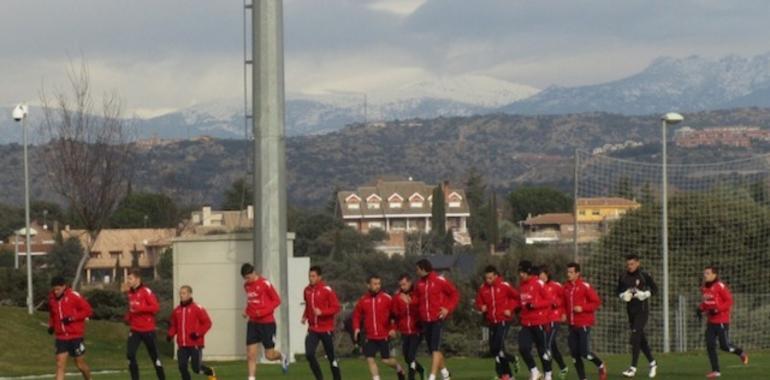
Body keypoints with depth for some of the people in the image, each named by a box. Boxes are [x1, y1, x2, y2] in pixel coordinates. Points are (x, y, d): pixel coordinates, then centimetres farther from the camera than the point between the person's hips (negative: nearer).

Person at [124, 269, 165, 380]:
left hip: (147, 330, -5)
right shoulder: (130, 292, 9)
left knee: (154, 356, 5)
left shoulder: (146, 292, -12)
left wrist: (139, 308, -26)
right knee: (130, 354, -10)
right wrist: (128, 317, 5)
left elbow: (156, 307, -20)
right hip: (135, 330, 5)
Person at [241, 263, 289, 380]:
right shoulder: (246, 285, 6)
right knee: (251, 354, -5)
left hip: (267, 323, -5)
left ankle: (282, 357, 37)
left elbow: (277, 300, -11)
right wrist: (247, 311, 3)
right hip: (253, 323, 5)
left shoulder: (265, 284, -14)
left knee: (269, 355, 4)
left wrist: (264, 312, -22)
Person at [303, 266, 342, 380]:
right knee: (309, 354, -13)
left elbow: (336, 307, -13)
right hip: (313, 329, 4)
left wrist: (322, 312, -25)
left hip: (326, 329, -4)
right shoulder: (307, 290, 5)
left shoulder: (327, 290, -12)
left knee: (331, 357, 6)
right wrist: (305, 316, 6)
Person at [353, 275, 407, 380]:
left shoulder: (387, 298, -6)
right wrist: (356, 328, -3)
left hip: (384, 336, -3)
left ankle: (399, 369, 32)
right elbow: (357, 315, 12)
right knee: (370, 359, -5)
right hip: (370, 337, 3)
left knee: (386, 360, 2)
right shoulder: (363, 300, 2)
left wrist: (393, 328, -10)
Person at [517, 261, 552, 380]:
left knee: (542, 349, 4)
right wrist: (520, 311, 8)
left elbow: (548, 301, -11)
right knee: (523, 348, -7)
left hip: (539, 321, -6)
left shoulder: (538, 283, -11)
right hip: (526, 322, 6)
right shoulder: (521, 284, 10)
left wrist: (534, 305, -21)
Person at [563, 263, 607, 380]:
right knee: (574, 353, 2)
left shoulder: (585, 286, -9)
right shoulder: (566, 288, 8)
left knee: (584, 352, -11)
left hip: (584, 324, -6)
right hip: (572, 325, 6)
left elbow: (597, 302, -8)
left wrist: (582, 308, -18)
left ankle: (601, 366, 17)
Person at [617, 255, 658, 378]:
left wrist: (644, 294, -16)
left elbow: (654, 289, -1)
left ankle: (633, 368, -18)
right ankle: (652, 363, 30)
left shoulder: (644, 276, -7)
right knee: (641, 338, 12)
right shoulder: (623, 277, 6)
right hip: (631, 310, 6)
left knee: (635, 337, -15)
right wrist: (623, 296, -6)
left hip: (642, 310, -6)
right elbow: (619, 291, 16)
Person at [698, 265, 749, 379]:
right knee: (710, 346, -1)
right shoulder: (704, 288, 7)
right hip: (711, 321, 7)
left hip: (722, 321, -7)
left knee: (725, 346, -2)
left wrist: (716, 309, -22)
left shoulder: (720, 286, -14)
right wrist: (701, 309, 3)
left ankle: (741, 353, 27)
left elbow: (729, 301, -14)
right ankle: (715, 370, 5)